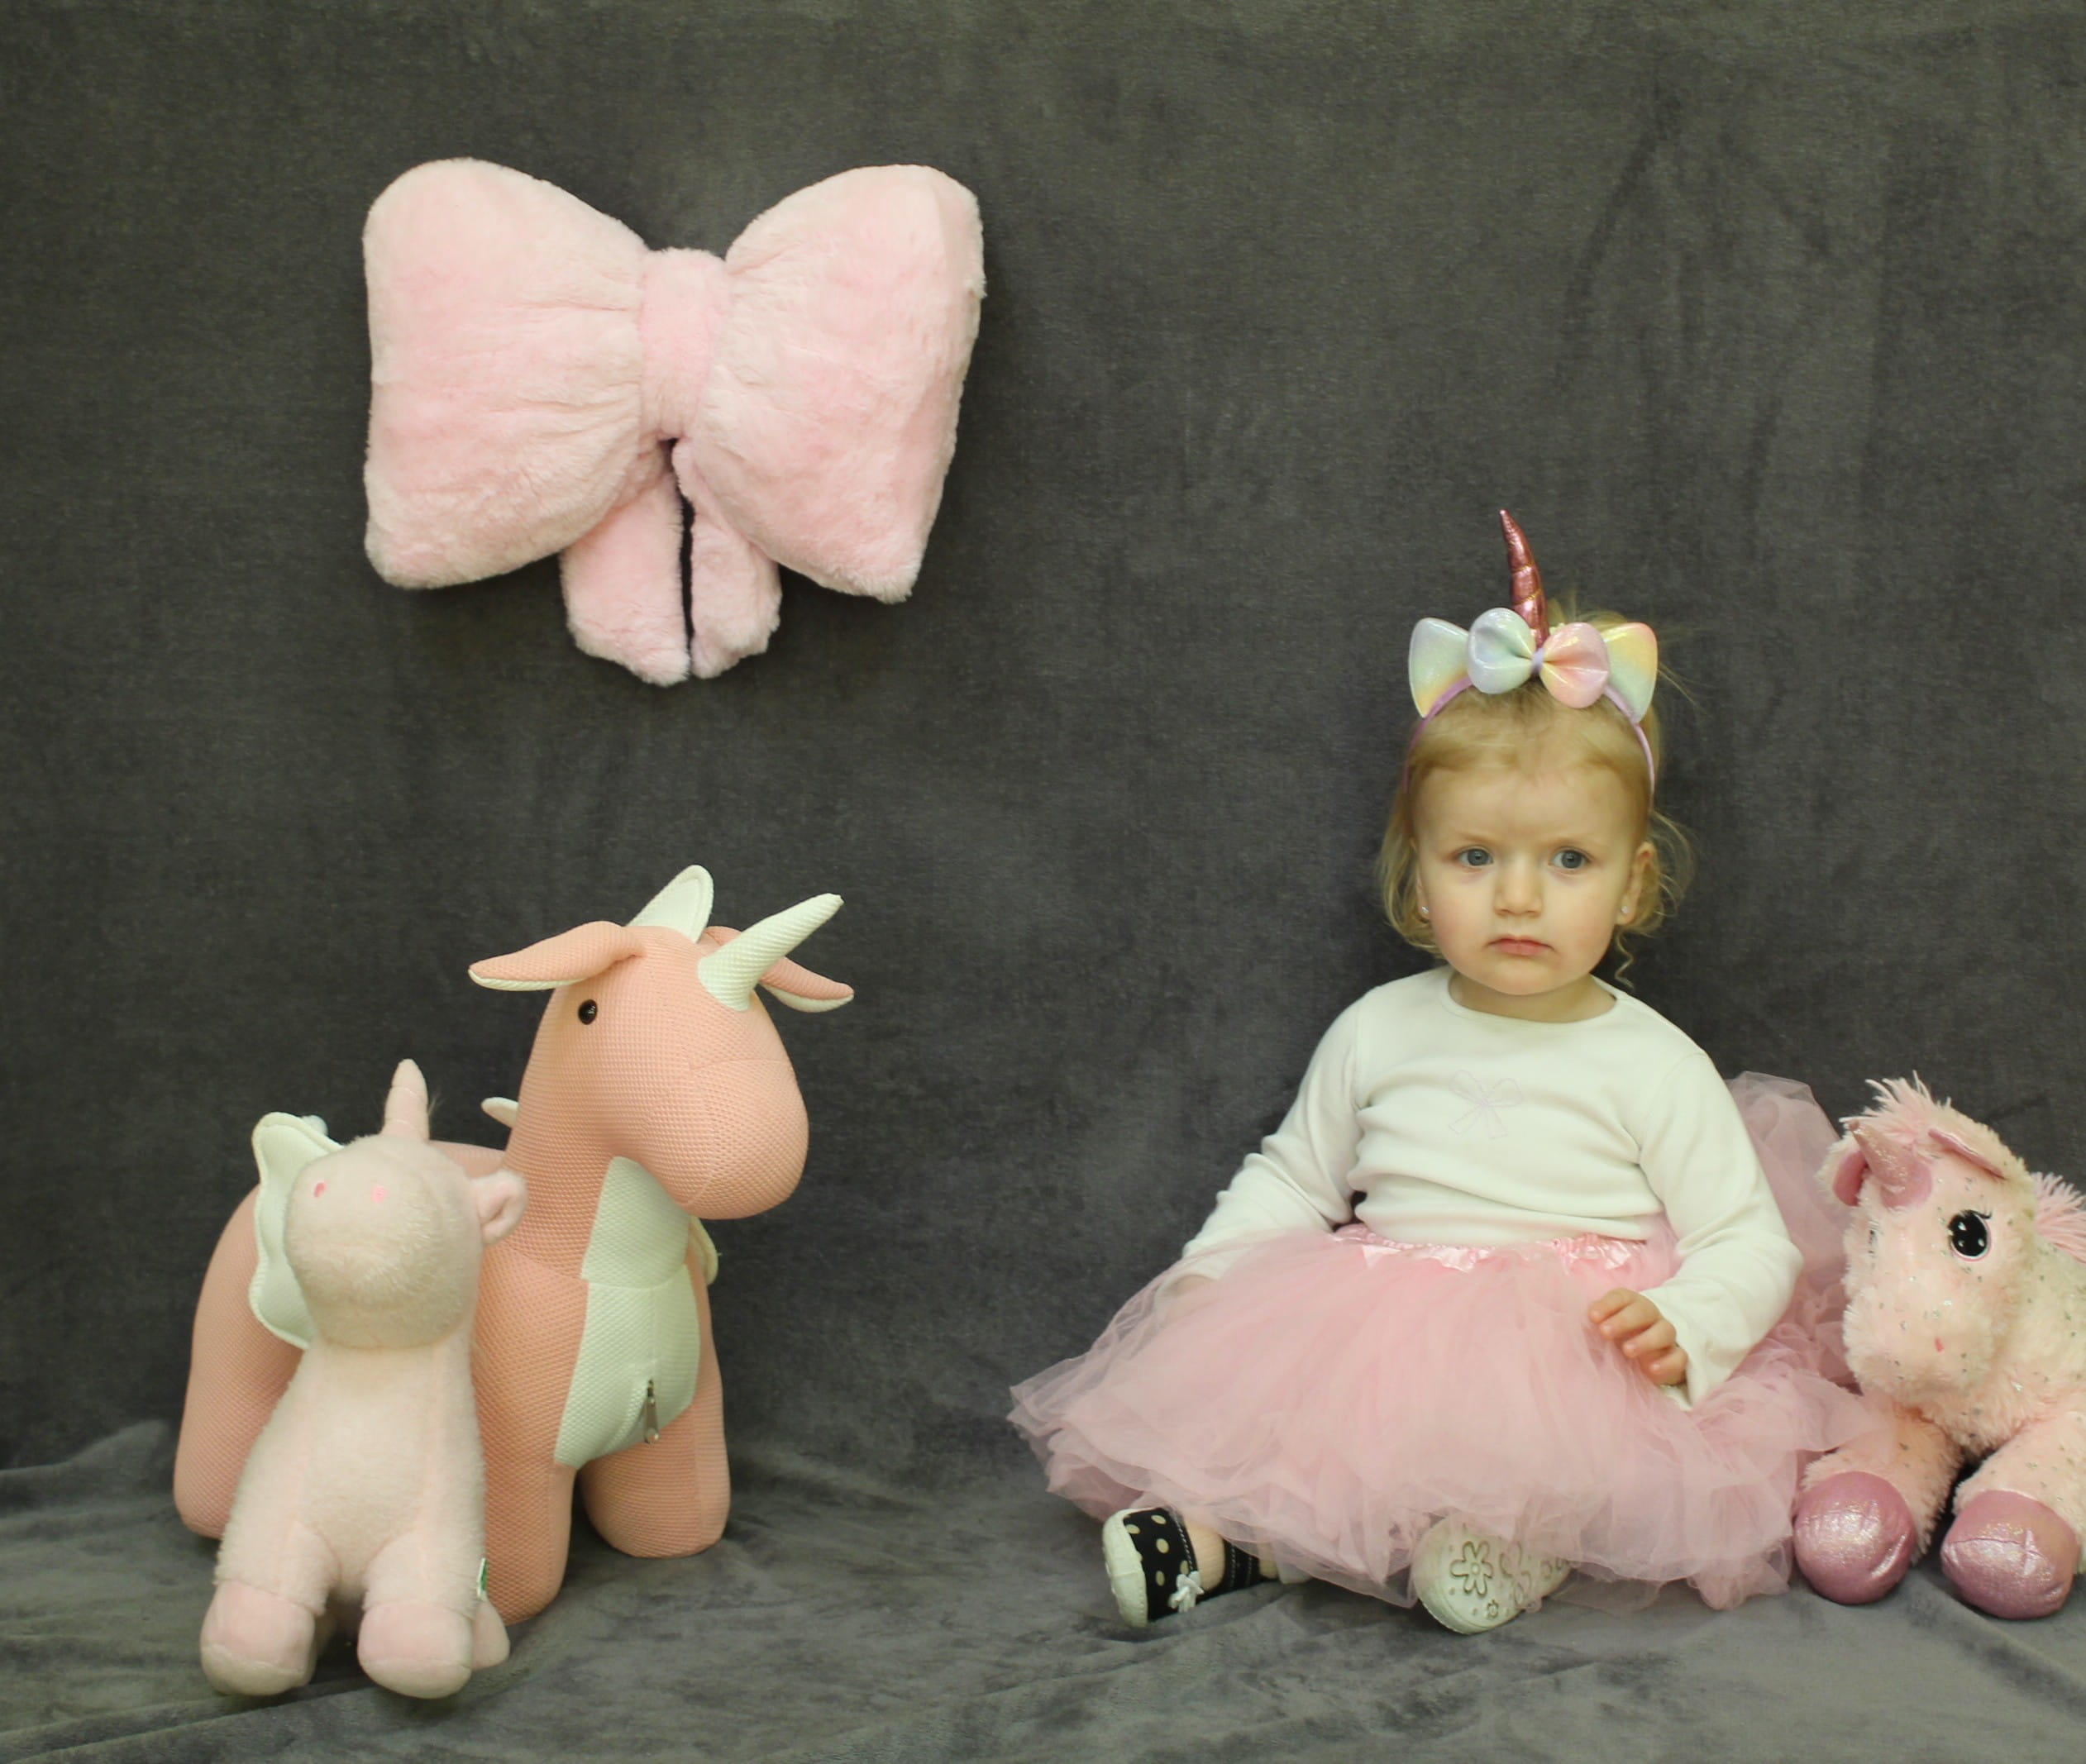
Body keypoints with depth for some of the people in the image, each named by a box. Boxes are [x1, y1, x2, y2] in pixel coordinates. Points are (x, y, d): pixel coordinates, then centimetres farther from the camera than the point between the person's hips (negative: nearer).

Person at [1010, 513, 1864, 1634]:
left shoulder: (1651, 1065, -1)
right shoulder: (1379, 1034, 8)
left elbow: (1751, 1244, -1)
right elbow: (1291, 1181, 17)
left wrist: (1683, 1328, -23)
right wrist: (1212, 1274, -1)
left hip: (1581, 1356, -3)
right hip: (1388, 1339, 3)